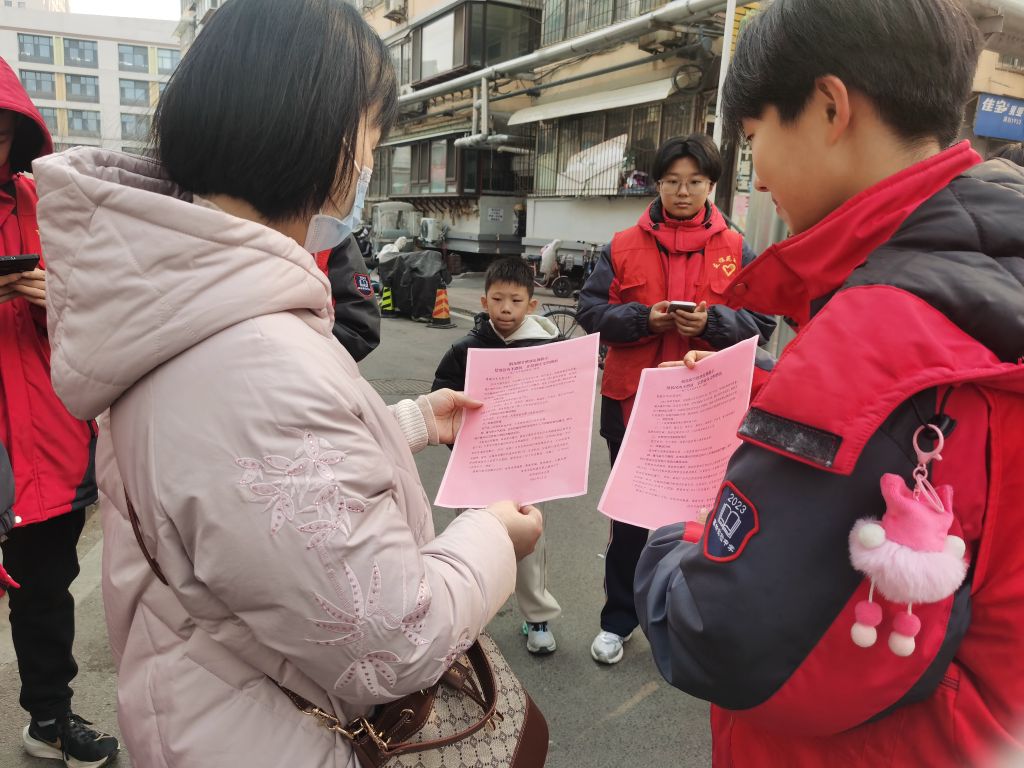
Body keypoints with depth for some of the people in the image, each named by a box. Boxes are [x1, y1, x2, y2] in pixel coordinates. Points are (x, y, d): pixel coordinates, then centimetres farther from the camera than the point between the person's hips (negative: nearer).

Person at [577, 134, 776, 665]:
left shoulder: (736, 252, 4)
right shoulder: (624, 247, 3)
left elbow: (761, 326, 1)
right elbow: (591, 310, -1)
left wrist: (713, 322, -17)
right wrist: (644, 319, -16)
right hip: (632, 402, 1)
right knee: (629, 519, 14)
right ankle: (618, 621, 31)